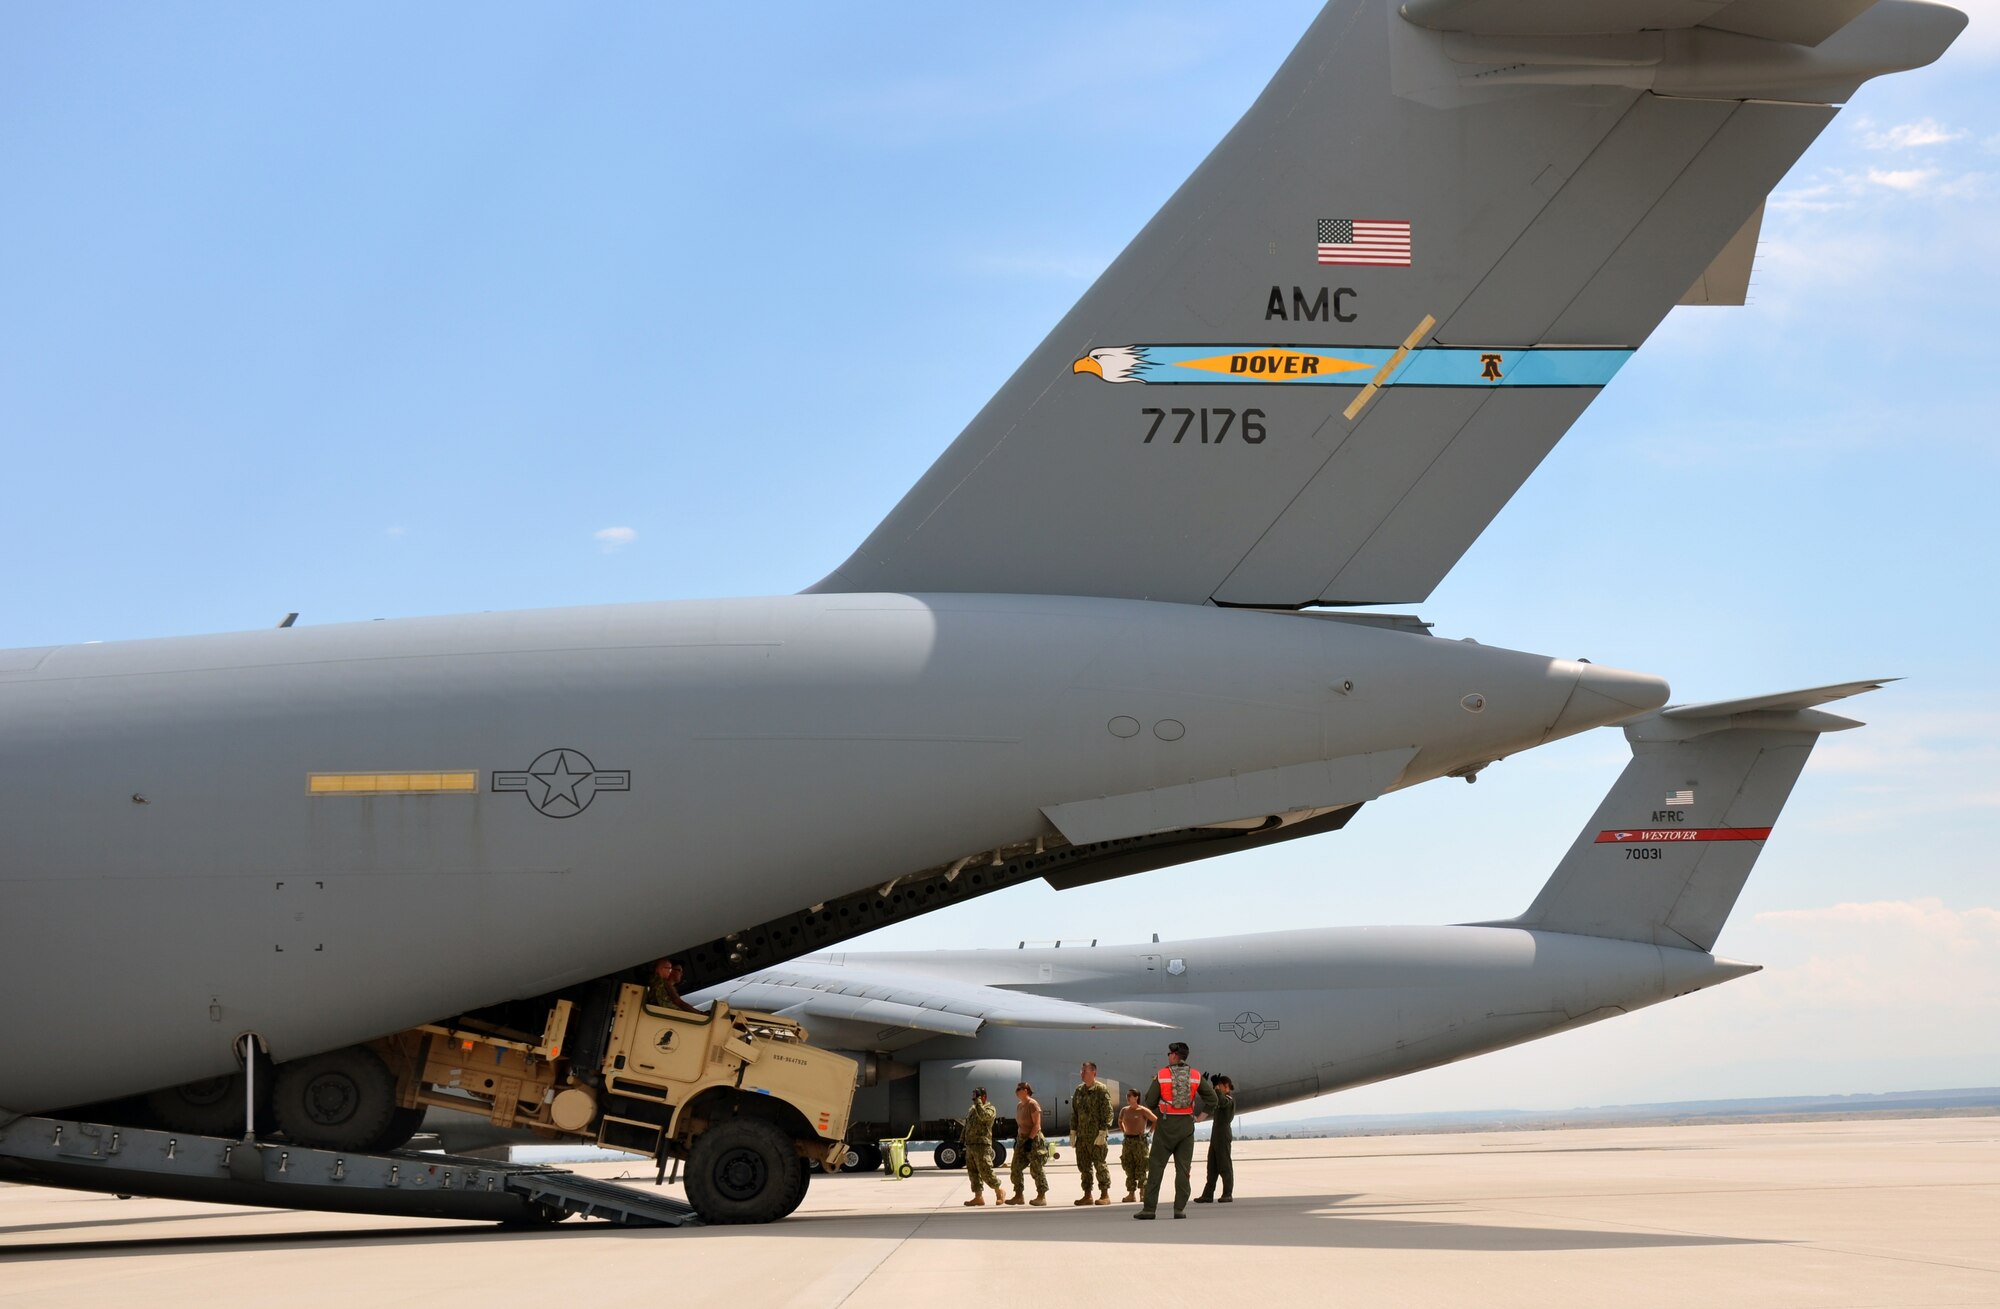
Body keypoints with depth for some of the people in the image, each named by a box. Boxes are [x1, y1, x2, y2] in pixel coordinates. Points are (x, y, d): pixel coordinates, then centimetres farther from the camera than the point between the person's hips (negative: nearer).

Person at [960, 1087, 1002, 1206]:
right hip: (970, 1146, 8)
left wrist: (978, 1101, -22)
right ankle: (978, 1197, 10)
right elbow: (966, 1126, 24)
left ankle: (999, 1192, 7)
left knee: (985, 1172, -9)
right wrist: (962, 1140, 16)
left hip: (982, 1145, -8)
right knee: (973, 1172, 6)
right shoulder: (972, 1110, 18)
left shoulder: (990, 1109, -5)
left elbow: (983, 1116, -27)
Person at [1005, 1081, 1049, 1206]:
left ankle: (1042, 1197, -1)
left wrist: (1030, 1139, -21)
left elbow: (1037, 1124, -17)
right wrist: (1016, 1139, 16)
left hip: (1033, 1139, -9)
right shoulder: (1019, 1105, 14)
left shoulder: (1032, 1104, -13)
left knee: (1036, 1169, -6)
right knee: (1016, 1168, 5)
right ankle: (1018, 1196, 10)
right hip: (1022, 1139, 9)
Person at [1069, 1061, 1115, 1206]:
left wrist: (1102, 1132, -16)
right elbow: (1074, 1112, 19)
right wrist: (1073, 1131, 13)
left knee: (1100, 1165, -4)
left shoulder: (1102, 1090, -7)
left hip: (1097, 1135, -7)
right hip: (1082, 1135, 7)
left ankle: (1105, 1195, 2)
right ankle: (1087, 1195, 14)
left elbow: (1107, 1112, -10)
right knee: (1084, 1165, 8)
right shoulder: (1079, 1090, 14)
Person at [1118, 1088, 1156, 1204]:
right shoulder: (1124, 1110, 9)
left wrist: (1149, 1132, -8)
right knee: (1129, 1169, 5)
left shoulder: (1143, 1111, -8)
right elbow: (1120, 1121, 29)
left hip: (1139, 1141, -6)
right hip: (1127, 1141, 6)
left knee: (1140, 1169, -5)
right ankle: (1131, 1193, 10)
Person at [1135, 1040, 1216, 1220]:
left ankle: (1149, 1208, -1)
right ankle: (1180, 1209, -1)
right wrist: (1203, 1113, 15)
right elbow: (1212, 1098, 1)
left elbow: (1150, 1102, -5)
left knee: (1156, 1166, 2)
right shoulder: (1195, 1075, 1)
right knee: (1183, 1168, 5)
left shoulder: (1161, 1075, -6)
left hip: (1166, 1125, -2)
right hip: (1187, 1124, 2)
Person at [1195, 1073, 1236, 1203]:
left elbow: (1221, 1102, -31)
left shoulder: (1229, 1098, -9)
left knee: (1224, 1165, -6)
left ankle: (1227, 1194, -3)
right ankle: (1208, 1195, 6)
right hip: (1216, 1134, 10)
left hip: (1223, 1134, -10)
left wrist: (1216, 1086, -25)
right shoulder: (1223, 1098, 19)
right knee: (1212, 1166, 6)